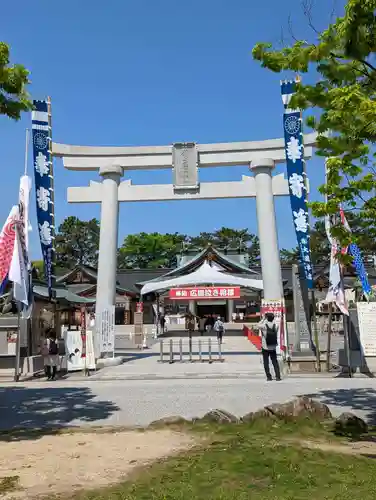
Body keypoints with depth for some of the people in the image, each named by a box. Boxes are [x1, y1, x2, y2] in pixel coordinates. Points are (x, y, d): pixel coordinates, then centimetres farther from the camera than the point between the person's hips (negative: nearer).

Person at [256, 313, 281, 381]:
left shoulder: (264, 326, -14)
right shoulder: (276, 326, -7)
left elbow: (258, 325, 6)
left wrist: (264, 319, 6)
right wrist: (273, 318, 11)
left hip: (265, 348, -3)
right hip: (273, 348, 3)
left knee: (266, 363, 6)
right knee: (275, 362, 11)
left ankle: (269, 377, 4)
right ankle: (278, 376, 5)